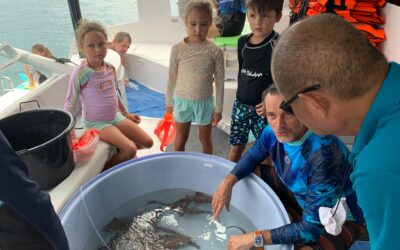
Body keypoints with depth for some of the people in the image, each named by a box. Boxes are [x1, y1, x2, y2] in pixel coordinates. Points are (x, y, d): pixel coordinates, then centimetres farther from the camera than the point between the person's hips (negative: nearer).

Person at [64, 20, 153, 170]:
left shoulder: (110, 69, -1)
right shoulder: (80, 73, -20)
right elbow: (70, 104, -14)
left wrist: (125, 113, 21)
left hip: (115, 117, 7)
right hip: (96, 122, -7)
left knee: (148, 142, 4)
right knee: (130, 150, -21)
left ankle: (118, 150, 26)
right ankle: (103, 170, 3)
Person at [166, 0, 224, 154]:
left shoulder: (215, 51, -12)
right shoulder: (177, 49, -10)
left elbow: (219, 81, -6)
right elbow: (172, 78, 0)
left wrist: (218, 108, -3)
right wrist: (169, 103, 6)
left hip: (205, 102, -1)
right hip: (182, 101, 1)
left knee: (205, 139, 17)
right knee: (180, 138, 18)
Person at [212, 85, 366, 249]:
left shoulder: (324, 155, -37)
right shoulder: (273, 132, -18)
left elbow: (312, 229, -32)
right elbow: (252, 156, 3)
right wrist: (228, 182, -15)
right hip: (299, 196, 6)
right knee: (250, 175, 1)